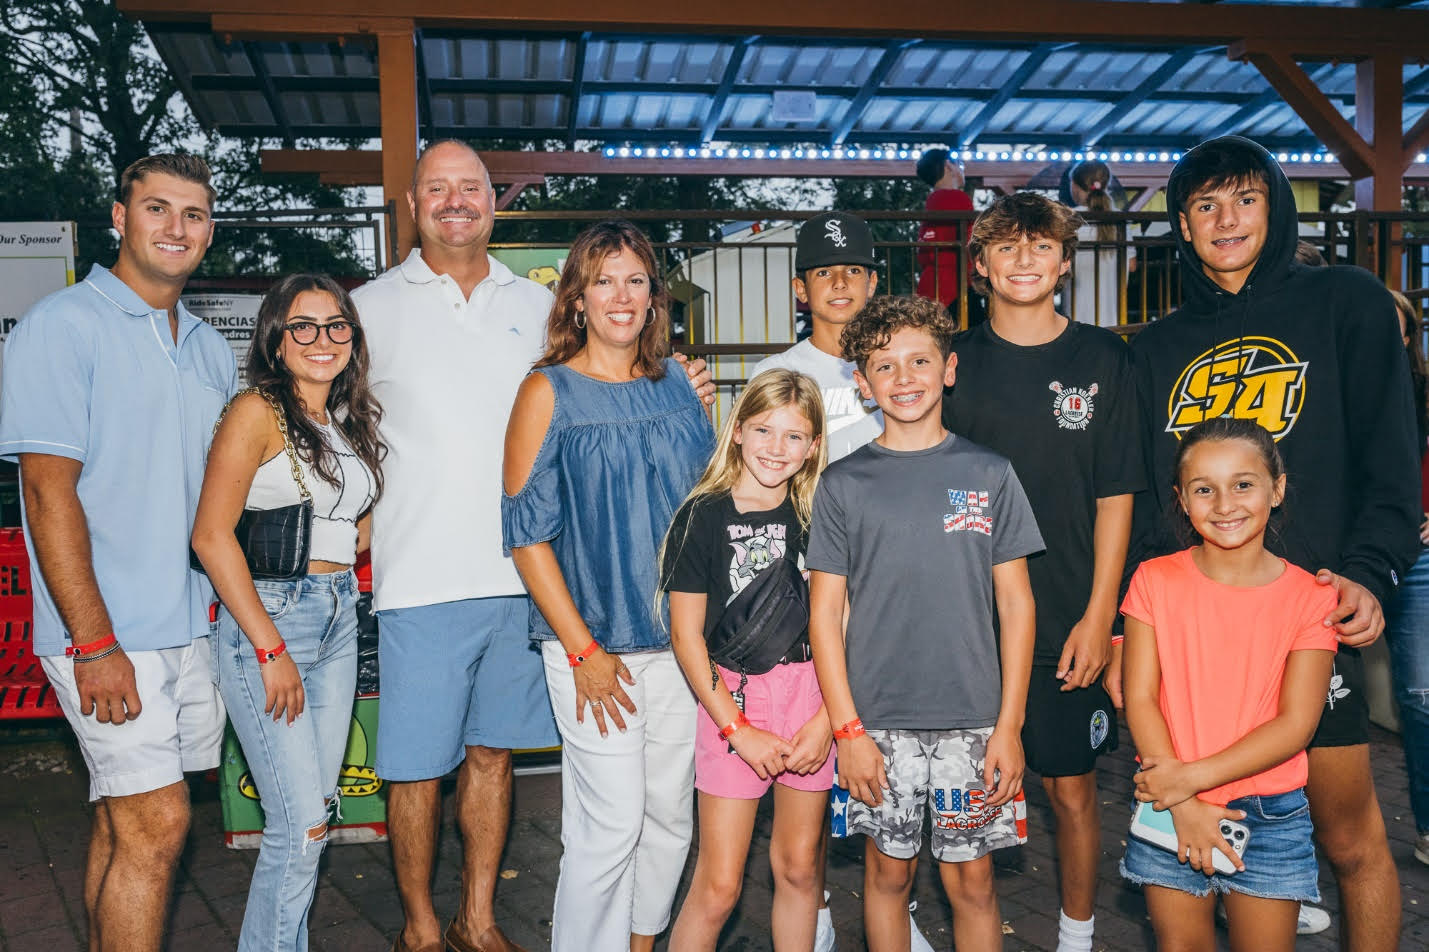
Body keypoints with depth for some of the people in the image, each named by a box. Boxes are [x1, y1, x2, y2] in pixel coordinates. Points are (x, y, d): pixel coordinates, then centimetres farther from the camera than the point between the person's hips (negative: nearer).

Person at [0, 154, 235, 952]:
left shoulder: (211, 348, 14)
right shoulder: (64, 325, -7)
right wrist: (94, 642, -17)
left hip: (196, 626, 6)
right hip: (110, 634, -6)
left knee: (129, 819, 15)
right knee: (156, 825, -7)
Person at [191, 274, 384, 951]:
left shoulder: (351, 420, 14)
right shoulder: (258, 412, -8)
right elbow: (210, 535, -14)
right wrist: (271, 649, -15)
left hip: (339, 618, 7)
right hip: (265, 617, -7)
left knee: (315, 812, 11)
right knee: (301, 824, -7)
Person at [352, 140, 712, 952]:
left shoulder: (538, 306, 12)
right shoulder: (370, 307, 4)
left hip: (523, 576, 3)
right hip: (423, 579, -2)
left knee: (492, 752, 13)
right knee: (418, 767, 4)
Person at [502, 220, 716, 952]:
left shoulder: (678, 381, 8)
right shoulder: (548, 392, -5)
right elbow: (527, 533, -8)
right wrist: (583, 650, -12)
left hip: (681, 636, 5)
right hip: (593, 642, -5)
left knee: (672, 813, 13)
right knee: (610, 825, -1)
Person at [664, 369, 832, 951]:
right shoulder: (704, 515, -5)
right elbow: (686, 634, -6)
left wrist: (827, 718, -6)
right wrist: (737, 729, -9)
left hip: (813, 700, 3)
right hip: (732, 702, -3)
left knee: (799, 868, 12)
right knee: (717, 886, -1)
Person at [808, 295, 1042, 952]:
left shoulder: (988, 474, 2)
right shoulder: (844, 483, 0)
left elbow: (1015, 602, 2)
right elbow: (825, 610, 0)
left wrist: (1009, 725, -3)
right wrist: (847, 727, -5)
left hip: (972, 719, 0)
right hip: (878, 721, 0)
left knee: (971, 879, 8)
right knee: (888, 871, 12)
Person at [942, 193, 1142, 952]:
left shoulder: (1102, 359, 2)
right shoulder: (954, 361, 3)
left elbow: (1115, 498, 1)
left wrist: (1099, 615, -5)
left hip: (1068, 624, 0)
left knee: (1071, 787, 9)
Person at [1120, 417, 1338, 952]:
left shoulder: (1310, 597, -5)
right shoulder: (1155, 581, -3)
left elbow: (1295, 724, -10)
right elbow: (1140, 698, -6)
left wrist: (1192, 777, -17)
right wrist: (1184, 805, -15)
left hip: (1271, 817, 0)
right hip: (1169, 809, 1)